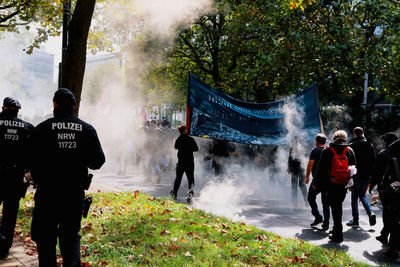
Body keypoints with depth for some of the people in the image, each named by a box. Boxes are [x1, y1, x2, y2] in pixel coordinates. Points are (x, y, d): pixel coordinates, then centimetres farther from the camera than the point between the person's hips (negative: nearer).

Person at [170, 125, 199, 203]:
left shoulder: (178, 140, -3)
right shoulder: (191, 139, -9)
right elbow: (196, 149, -3)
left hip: (180, 162, 2)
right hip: (190, 162, -2)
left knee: (178, 178, 17)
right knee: (191, 179, 4)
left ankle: (174, 193, 27)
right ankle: (190, 192, -15)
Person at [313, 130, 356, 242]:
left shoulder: (327, 151, -4)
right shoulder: (350, 151, 4)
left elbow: (321, 169, -2)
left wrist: (316, 183, 5)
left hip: (331, 184, -3)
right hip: (344, 184, 3)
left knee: (335, 208, 1)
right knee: (338, 205, 18)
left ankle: (338, 234, 1)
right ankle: (337, 228, 27)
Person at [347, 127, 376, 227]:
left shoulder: (352, 145, -8)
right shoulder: (370, 145, 7)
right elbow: (374, 160, 8)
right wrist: (371, 174, 13)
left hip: (356, 175, -5)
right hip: (367, 175, 5)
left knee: (354, 197, 5)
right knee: (362, 195, 19)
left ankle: (355, 220, 6)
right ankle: (370, 213, -3)